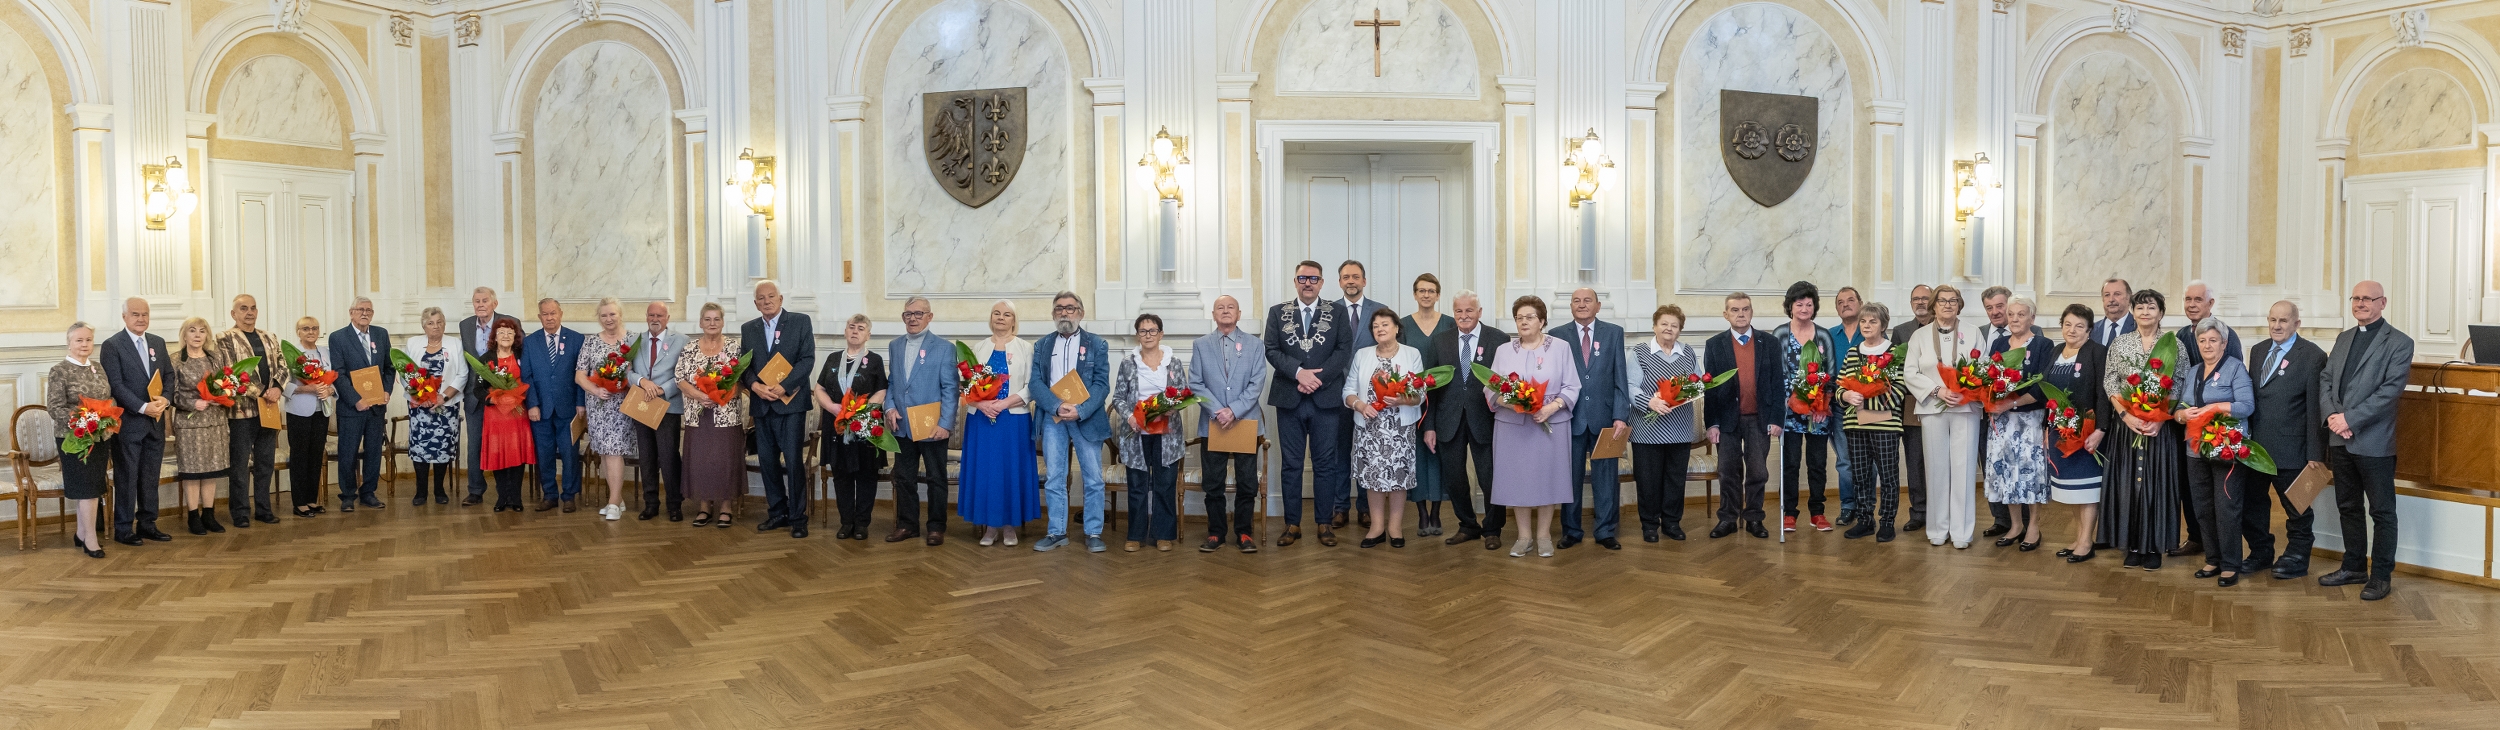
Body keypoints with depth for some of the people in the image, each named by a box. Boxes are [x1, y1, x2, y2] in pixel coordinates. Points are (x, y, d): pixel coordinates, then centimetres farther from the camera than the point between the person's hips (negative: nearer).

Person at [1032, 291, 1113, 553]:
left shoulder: (1097, 344, 4)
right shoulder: (1042, 345, 10)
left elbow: (1101, 384, -4)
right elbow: (1036, 382, 0)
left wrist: (1080, 411, -18)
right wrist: (1057, 407, -17)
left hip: (1086, 418, -2)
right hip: (1052, 418, 2)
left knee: (1093, 479, 1)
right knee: (1054, 479, 4)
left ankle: (1093, 533, 8)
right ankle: (1057, 532, 12)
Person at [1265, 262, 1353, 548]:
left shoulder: (1337, 311, 6)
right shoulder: (1278, 312, 8)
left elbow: (1345, 350, -3)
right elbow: (1272, 350, -1)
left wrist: (1318, 378, -14)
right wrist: (1299, 372, -16)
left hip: (1325, 399, -1)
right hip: (1289, 399, 1)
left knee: (1325, 464, 4)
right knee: (1291, 465, 6)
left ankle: (1324, 523, 13)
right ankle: (1292, 524, 13)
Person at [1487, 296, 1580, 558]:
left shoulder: (1560, 347, 2)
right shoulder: (1503, 351, 8)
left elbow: (1572, 387, -2)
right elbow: (1489, 388, 3)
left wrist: (1553, 406, -18)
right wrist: (1504, 400, -17)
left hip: (1550, 424, -2)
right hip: (1513, 425, 2)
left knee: (1547, 477, 3)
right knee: (1517, 478, 3)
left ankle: (1544, 536, 15)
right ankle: (1524, 536, 14)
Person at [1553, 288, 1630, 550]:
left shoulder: (1614, 332, 5)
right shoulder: (1557, 335, 3)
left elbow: (1620, 377, 1)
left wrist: (1620, 415, -7)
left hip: (1604, 416, 0)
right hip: (1570, 417, 0)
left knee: (1606, 477, 6)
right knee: (1570, 477, 7)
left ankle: (1606, 532, 16)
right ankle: (1571, 531, 18)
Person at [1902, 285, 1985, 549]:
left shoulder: (1973, 334, 9)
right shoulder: (1920, 335, 9)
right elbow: (1910, 374, 3)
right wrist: (1938, 391, -11)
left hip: (1966, 409, 0)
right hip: (1932, 409, 1)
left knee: (1963, 469, -3)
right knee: (1937, 470, 3)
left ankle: (1961, 533, 1)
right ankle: (1938, 530, 10)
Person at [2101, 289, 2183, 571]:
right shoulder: (2120, 344, 6)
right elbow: (2109, 382, 2)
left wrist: (2161, 417, -15)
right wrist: (2126, 415, -11)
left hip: (2162, 426, -1)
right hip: (2127, 425, 1)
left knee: (2158, 481, 2)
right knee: (2128, 482, 2)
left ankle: (2154, 546, 12)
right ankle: (2132, 545, 12)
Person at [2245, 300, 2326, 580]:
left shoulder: (2313, 356, -9)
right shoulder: (2258, 351, 10)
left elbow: (2315, 408, -12)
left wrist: (2314, 452, -13)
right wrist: (2245, 436, 7)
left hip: (2290, 449, -6)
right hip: (2255, 445, 6)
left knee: (2296, 507, 9)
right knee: (2252, 503, 14)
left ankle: (2297, 558, 23)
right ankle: (2260, 553, 29)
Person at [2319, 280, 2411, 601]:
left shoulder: (2399, 343, -6)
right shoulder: (2343, 338, 14)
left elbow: (2390, 390, -15)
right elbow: (2325, 382, 11)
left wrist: (2350, 418, -18)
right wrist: (2332, 415, -6)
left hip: (2374, 441, -6)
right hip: (2340, 440, 6)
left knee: (2382, 511, 3)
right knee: (2349, 507, 15)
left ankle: (2381, 575, 11)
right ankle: (2354, 567, 26)